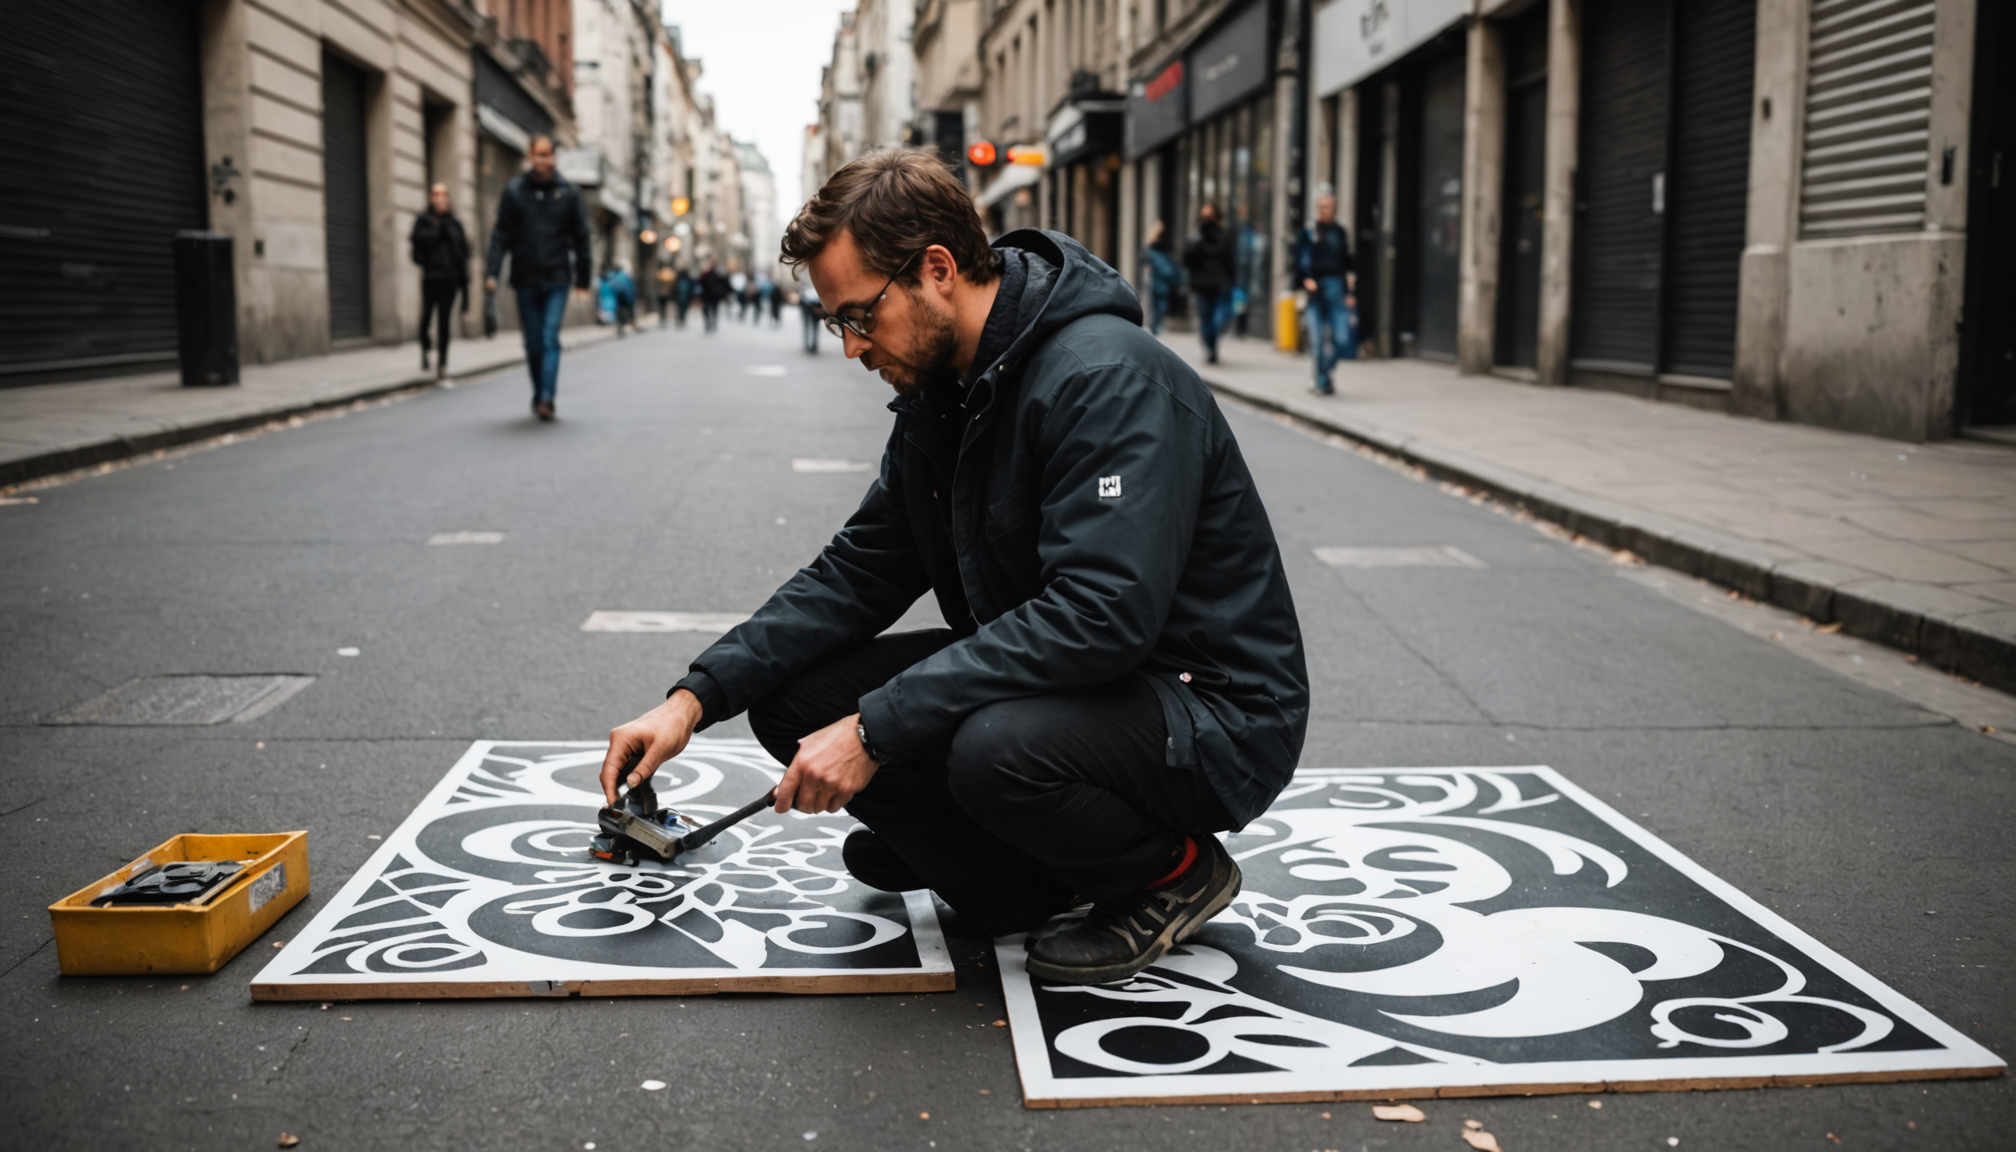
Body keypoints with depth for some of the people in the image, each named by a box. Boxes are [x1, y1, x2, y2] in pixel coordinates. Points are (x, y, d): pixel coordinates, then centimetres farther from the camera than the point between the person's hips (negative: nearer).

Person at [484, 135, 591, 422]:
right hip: (525, 280, 1)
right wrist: (492, 271, -11)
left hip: (557, 279, -1)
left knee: (550, 338, -12)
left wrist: (582, 278, 6)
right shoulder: (514, 191, 1)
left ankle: (546, 399, -17)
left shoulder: (568, 193, 2)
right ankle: (539, 395, 23)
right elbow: (501, 234, -1)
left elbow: (580, 237, 7)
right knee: (534, 343, 8)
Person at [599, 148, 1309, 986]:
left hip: (1214, 717, -8)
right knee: (793, 698, -4)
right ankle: (1035, 884, 8)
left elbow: (1100, 613, -34)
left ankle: (1172, 871, -5)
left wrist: (876, 728, -32)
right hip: (1052, 685, 8)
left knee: (996, 746, -38)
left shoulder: (1107, 379, -24)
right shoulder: (940, 393, 5)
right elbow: (856, 573, 7)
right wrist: (696, 696, -5)